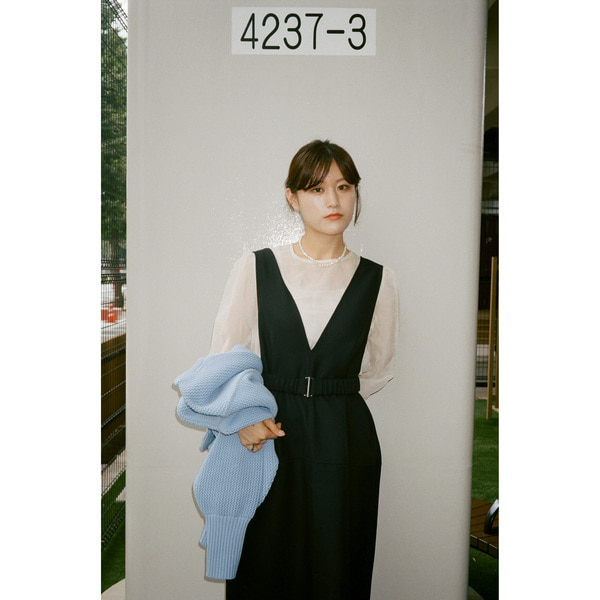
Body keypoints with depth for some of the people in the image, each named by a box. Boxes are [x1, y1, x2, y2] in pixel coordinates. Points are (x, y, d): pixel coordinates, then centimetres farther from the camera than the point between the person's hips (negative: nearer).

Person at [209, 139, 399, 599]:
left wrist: (326, 397, 5)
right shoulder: (254, 268, -1)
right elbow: (222, 359, 3)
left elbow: (380, 369, 12)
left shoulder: (378, 281, 1)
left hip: (345, 441, 1)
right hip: (266, 438, 0)